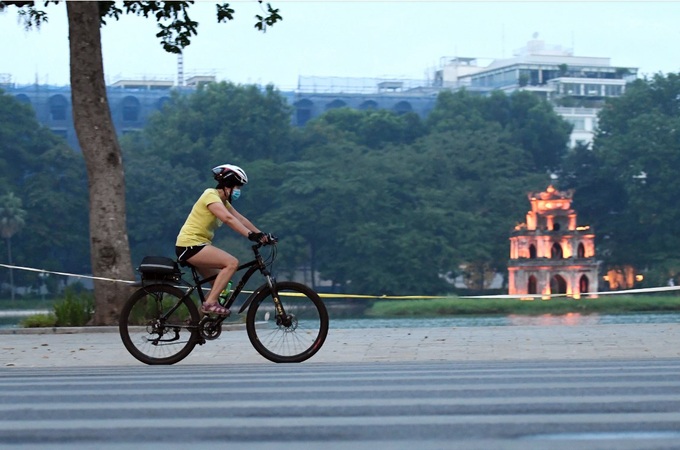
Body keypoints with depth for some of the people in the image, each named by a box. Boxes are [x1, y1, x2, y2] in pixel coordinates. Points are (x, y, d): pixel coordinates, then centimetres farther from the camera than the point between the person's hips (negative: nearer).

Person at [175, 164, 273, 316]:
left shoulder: (222, 201, 17)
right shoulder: (211, 196, -14)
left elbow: (241, 219, 10)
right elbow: (228, 218, -28)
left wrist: (261, 235, -1)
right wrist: (251, 235, -37)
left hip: (197, 245, 10)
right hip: (190, 244, -10)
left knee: (219, 280, 13)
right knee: (232, 263, -21)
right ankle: (210, 303, -22)